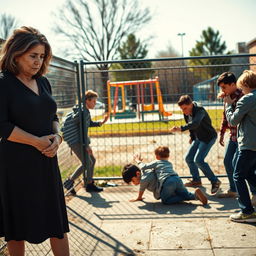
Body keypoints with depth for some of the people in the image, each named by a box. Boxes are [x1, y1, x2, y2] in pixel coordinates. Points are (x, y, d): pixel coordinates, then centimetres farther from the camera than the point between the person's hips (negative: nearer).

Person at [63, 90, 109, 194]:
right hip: (76, 142, -11)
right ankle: (69, 182, -1)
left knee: (92, 160, 12)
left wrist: (102, 122, 12)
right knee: (87, 163, -13)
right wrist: (87, 146, -20)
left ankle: (89, 184, 21)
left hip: (81, 141, 11)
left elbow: (90, 123, 27)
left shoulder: (86, 111, 13)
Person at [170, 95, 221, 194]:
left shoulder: (200, 110, -29)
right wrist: (192, 137, 18)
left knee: (198, 160, -19)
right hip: (198, 138, 9)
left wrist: (181, 128, -59)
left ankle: (215, 181, -6)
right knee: (188, 158, 7)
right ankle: (196, 180, 25)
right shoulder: (186, 113, -4)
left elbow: (195, 123, -47)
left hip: (209, 137, -9)